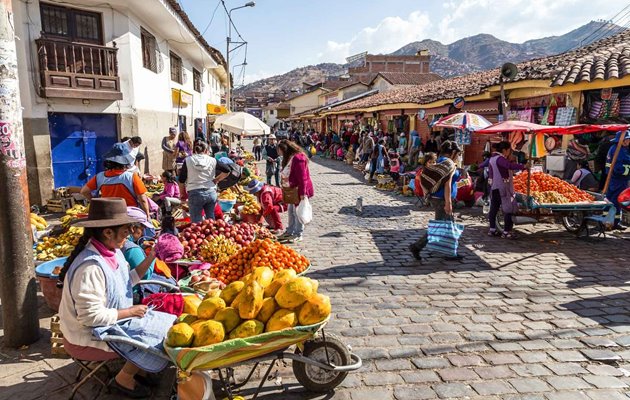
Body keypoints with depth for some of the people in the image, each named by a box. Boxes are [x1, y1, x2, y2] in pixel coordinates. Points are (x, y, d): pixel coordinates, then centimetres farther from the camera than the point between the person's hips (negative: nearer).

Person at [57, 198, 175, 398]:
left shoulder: (112, 252, -3)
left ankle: (136, 369, 19)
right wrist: (129, 312, -18)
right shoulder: (91, 266, -31)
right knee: (155, 337, -8)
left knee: (165, 325, 6)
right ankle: (123, 379, 11)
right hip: (89, 337, -9)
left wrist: (151, 258, 1)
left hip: (109, 322, 9)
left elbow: (126, 281, 9)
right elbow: (91, 316, -29)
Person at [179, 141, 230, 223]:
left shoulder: (188, 160, 4)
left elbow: (181, 180, 4)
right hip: (211, 192, 2)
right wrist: (216, 180, 14)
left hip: (195, 193, -2)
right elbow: (227, 170, 5)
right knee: (211, 219, 16)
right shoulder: (212, 160, 6)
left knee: (196, 221, 2)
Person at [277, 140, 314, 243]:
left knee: (297, 211, -2)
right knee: (291, 210, 17)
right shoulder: (289, 158, 12)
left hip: (299, 190, -10)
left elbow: (302, 177, -24)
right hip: (292, 190, 10)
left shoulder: (298, 158, -21)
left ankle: (298, 235, 8)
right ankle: (290, 231, 29)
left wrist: (302, 192, -24)